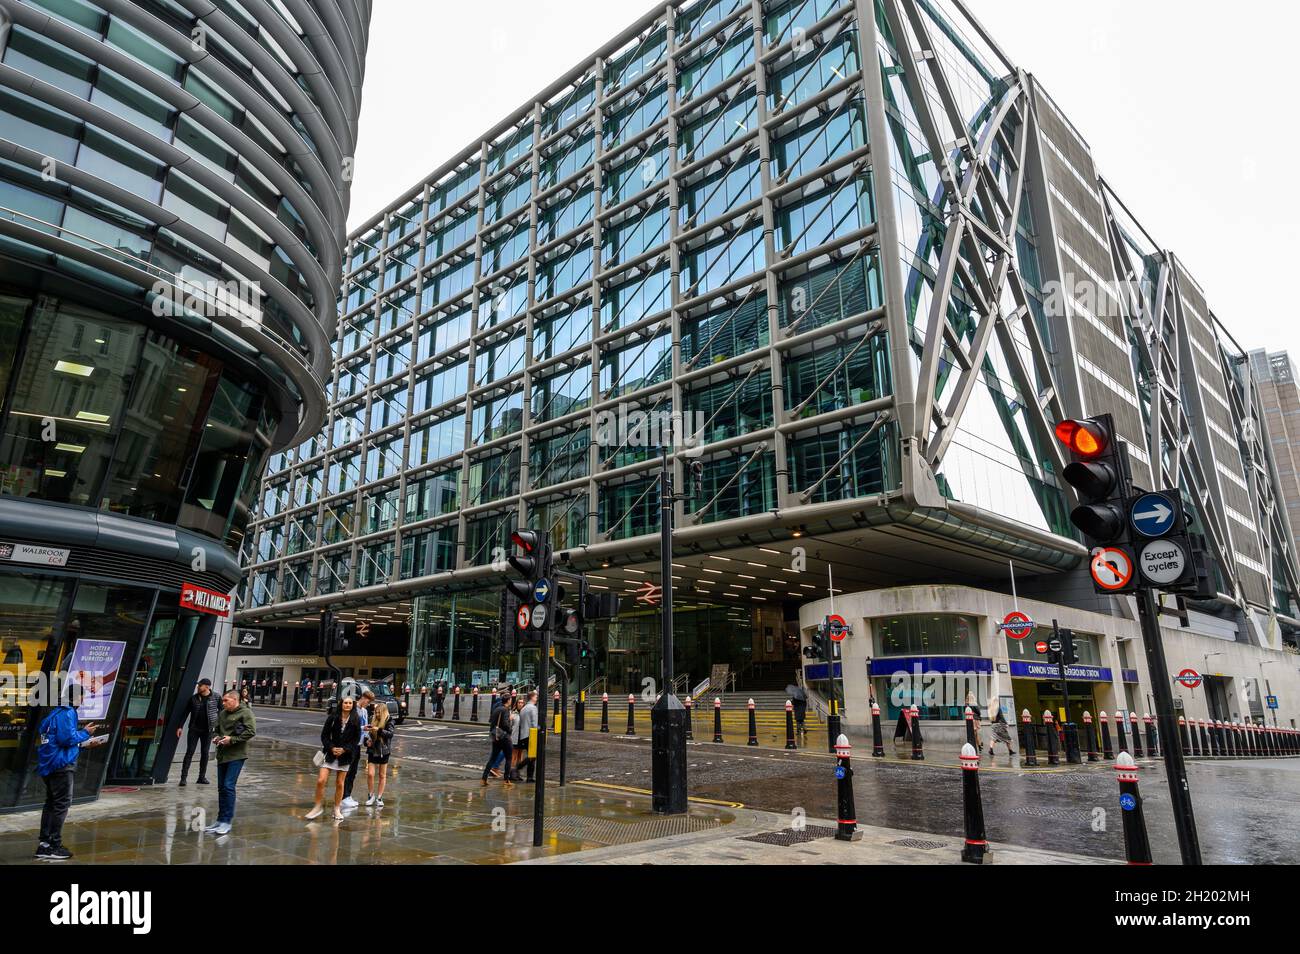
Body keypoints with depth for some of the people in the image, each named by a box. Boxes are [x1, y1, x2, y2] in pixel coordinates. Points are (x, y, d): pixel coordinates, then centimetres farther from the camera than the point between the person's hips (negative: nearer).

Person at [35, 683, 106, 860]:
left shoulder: (57, 713, 17)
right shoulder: (67, 713, -14)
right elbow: (67, 738, -21)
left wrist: (85, 744, 17)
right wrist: (85, 732, -7)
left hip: (48, 764, 10)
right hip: (61, 764, -10)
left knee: (51, 803, 15)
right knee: (62, 804, -4)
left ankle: (44, 843, 18)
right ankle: (53, 846, -2)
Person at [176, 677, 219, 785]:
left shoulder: (216, 697, -4)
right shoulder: (193, 698, 0)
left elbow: (221, 711, 3)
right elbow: (186, 712, 6)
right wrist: (180, 727, 2)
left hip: (207, 730, 0)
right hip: (194, 729, 0)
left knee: (205, 753, 8)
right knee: (189, 752, -2)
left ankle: (202, 777, 16)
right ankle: (184, 777, 1)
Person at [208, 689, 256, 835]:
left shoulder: (246, 713, -10)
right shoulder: (222, 713, 13)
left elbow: (251, 732, -17)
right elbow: (217, 729, 27)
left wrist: (232, 739, -19)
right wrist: (215, 737, 5)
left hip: (237, 756, -8)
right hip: (222, 755, 8)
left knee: (229, 786, -11)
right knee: (221, 788, 12)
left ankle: (227, 821, -4)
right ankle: (220, 820, 22)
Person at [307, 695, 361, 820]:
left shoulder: (356, 720, -1)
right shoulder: (333, 717, -2)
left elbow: (357, 739, -1)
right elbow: (324, 735, 0)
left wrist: (344, 749, -13)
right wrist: (332, 748, -12)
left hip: (345, 755, 0)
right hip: (330, 753, 0)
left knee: (339, 783, 7)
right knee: (321, 781, -8)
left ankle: (337, 809, 21)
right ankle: (318, 807, 11)